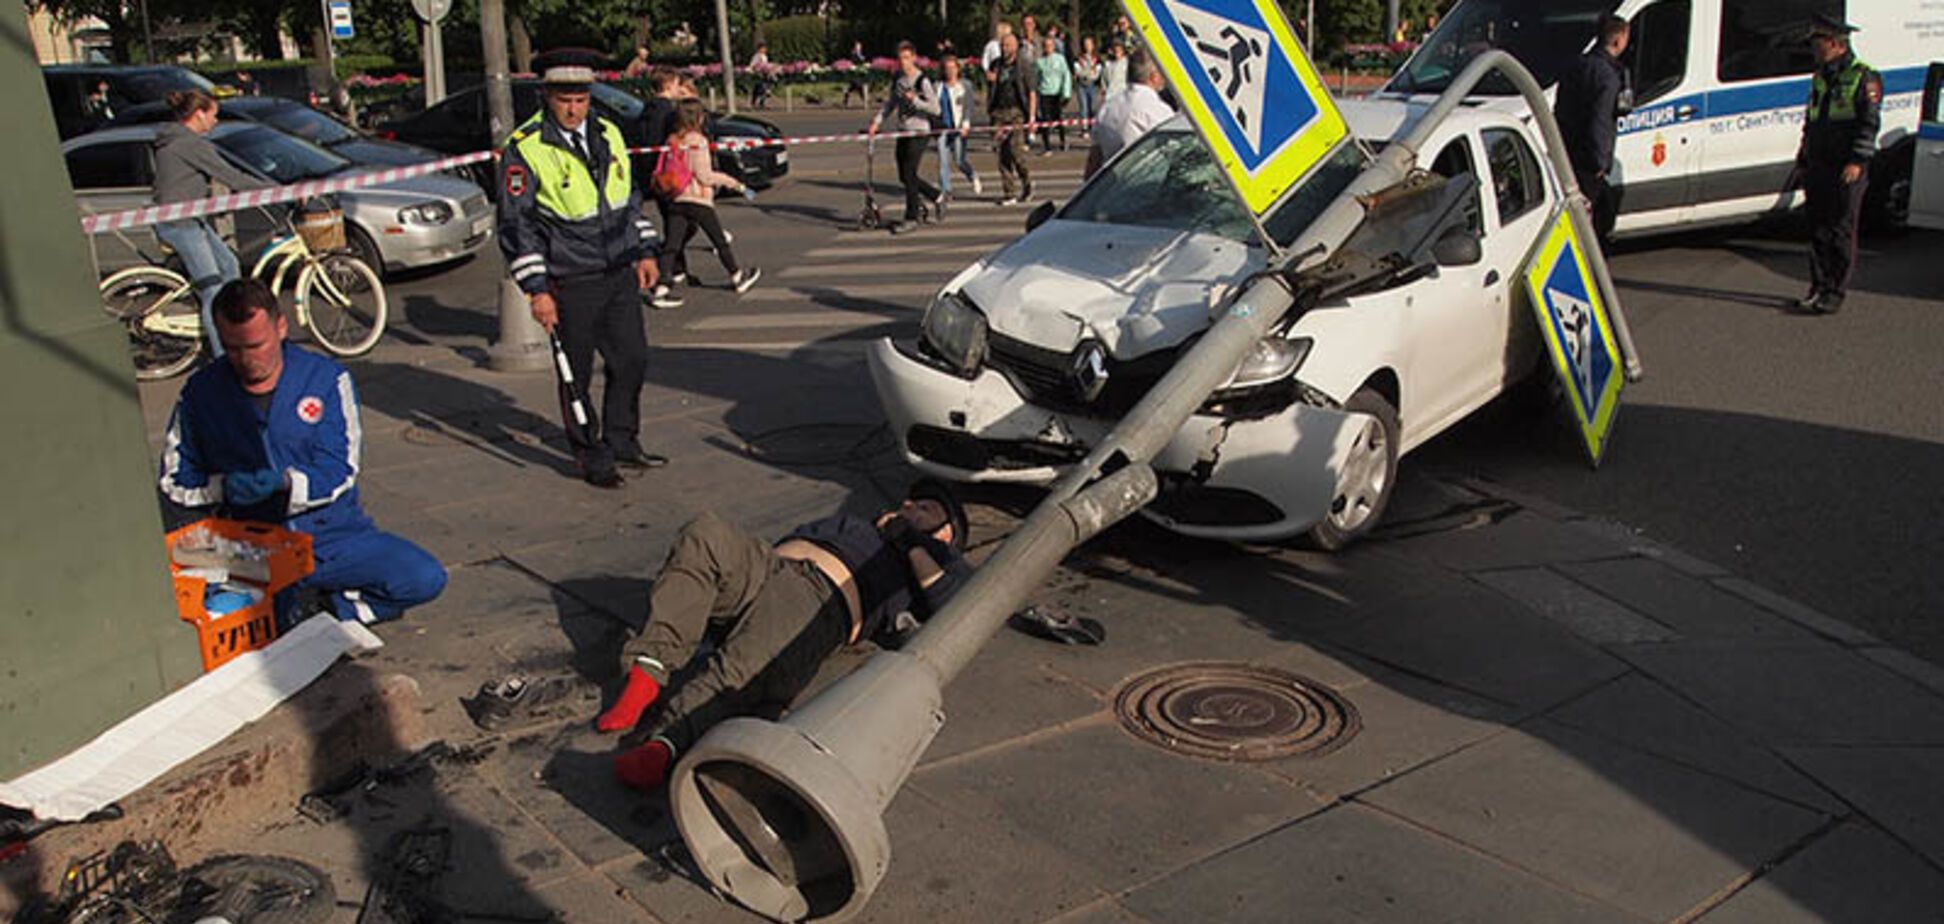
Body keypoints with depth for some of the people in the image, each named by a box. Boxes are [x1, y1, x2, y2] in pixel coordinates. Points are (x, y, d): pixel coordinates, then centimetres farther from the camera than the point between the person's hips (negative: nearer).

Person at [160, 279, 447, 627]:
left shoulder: (326, 378, 0)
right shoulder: (201, 392, 4)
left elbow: (339, 471, -5)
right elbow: (174, 480, 9)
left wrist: (285, 482, -27)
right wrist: (224, 486, -13)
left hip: (331, 533, 0)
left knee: (426, 578, -22)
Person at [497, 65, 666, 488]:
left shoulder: (609, 135, 9)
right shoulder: (524, 149, -9)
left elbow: (631, 196, 21)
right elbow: (515, 225, -9)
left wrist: (644, 251, 15)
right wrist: (537, 289, -14)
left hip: (621, 275, 6)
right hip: (570, 284, -5)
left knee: (632, 361, 11)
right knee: (577, 373, 4)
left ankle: (621, 442, 30)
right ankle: (591, 457, 19)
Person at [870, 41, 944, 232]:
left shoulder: (923, 81, -11)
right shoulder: (898, 79, 9)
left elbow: (935, 109, -15)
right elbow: (890, 103, 16)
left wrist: (914, 100, -21)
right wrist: (877, 120, 4)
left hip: (919, 132, -7)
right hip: (902, 131, 7)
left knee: (909, 175, -10)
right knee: (904, 176, 10)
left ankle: (910, 218, -2)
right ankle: (937, 197, 28)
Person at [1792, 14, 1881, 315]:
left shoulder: (1865, 77, -5)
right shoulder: (1819, 78, 17)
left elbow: (1870, 123, -10)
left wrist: (1857, 161, -18)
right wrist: (1802, 161, 19)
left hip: (1847, 169, -7)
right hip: (1817, 167, 7)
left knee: (1841, 231, -3)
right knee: (1818, 230, 8)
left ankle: (1836, 292, 0)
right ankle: (1819, 287, 15)